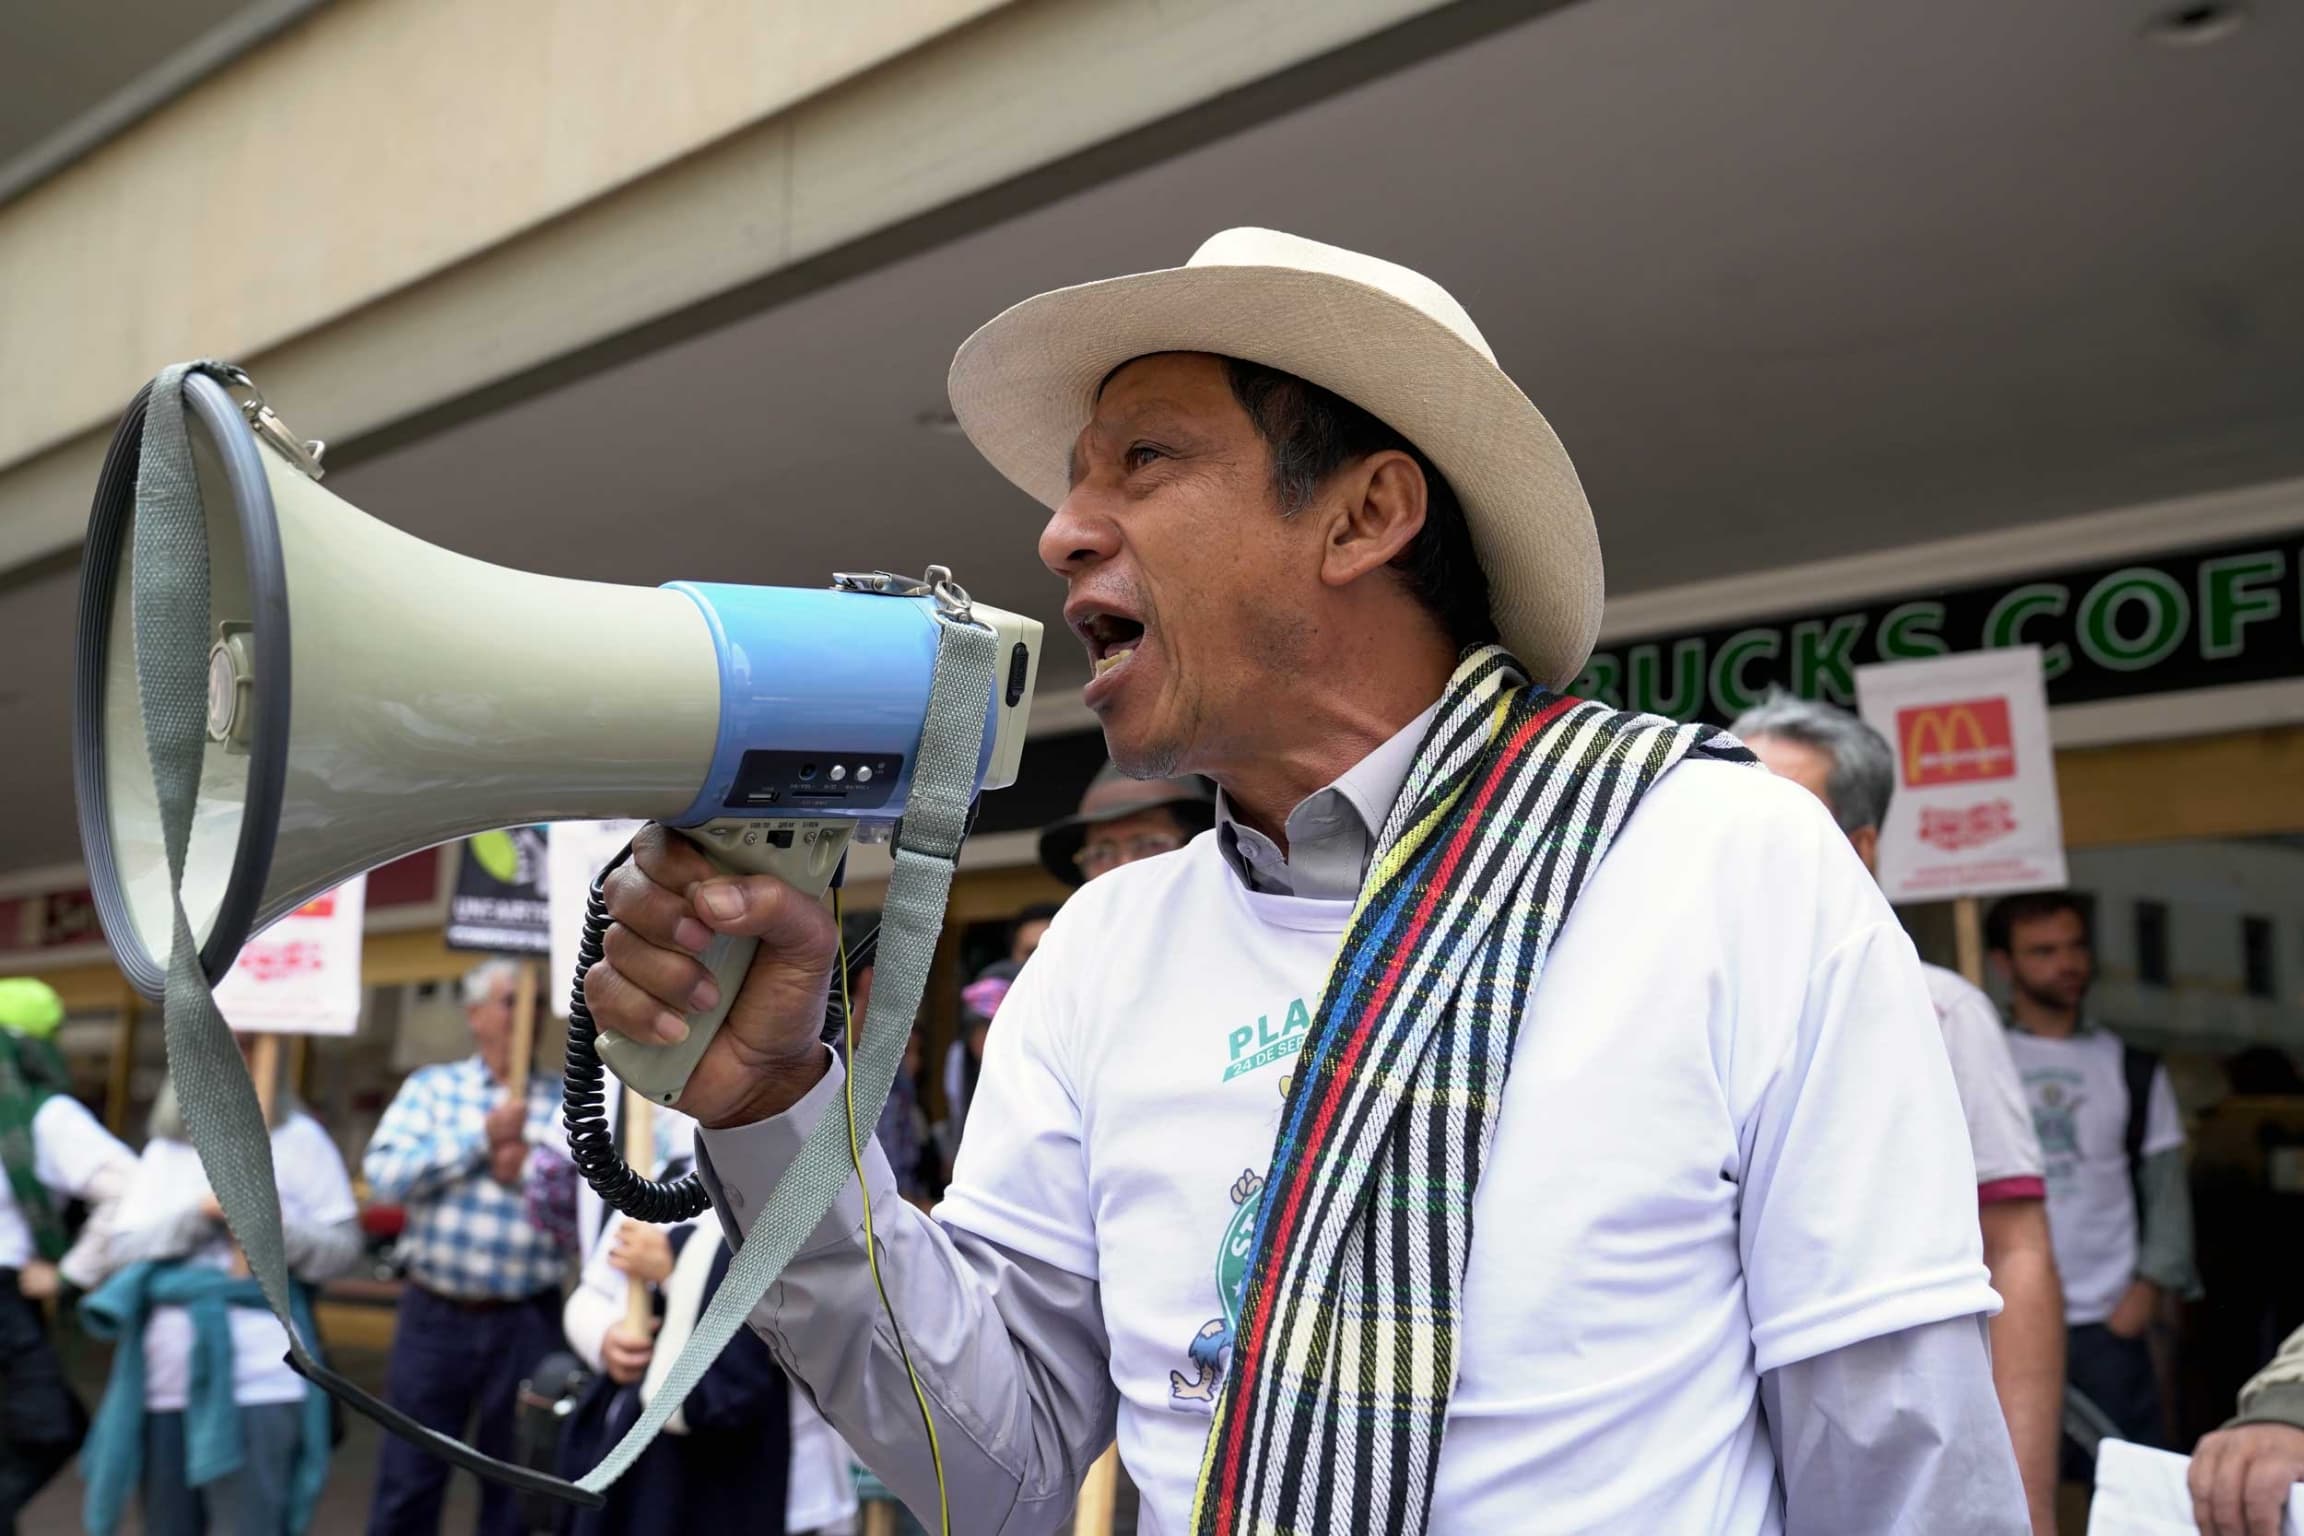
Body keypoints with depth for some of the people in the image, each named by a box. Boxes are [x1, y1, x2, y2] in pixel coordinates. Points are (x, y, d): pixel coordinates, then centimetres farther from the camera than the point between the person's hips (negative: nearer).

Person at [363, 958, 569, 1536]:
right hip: (434, 1314, 0)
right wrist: (483, 1136, -13)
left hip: (526, 1323, 0)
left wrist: (530, 1170, -18)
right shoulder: (430, 1086, 6)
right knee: (406, 1487, 8)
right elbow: (384, 1173, -10)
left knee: (517, 1488, 10)